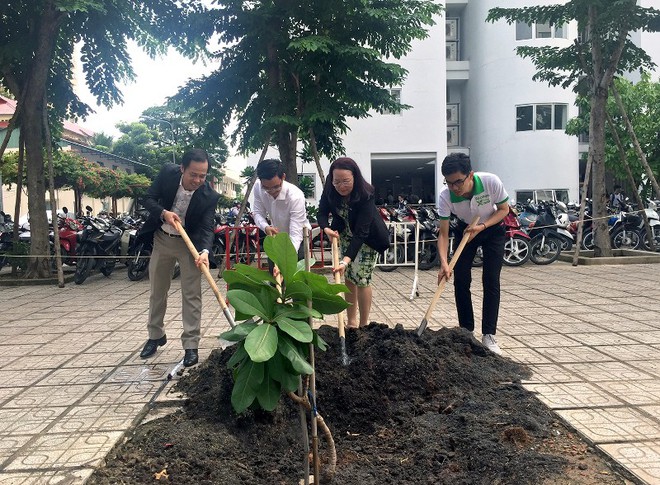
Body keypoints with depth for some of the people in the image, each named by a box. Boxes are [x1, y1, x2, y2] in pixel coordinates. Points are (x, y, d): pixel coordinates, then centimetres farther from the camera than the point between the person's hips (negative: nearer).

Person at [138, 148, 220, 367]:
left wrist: (204, 251, -42)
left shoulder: (210, 196, -23)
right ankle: (156, 335, 31)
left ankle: (191, 345, 4)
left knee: (192, 294, -5)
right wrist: (164, 213, -29)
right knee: (157, 291, 13)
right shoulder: (168, 172, -18)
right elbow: (149, 199, -9)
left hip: (189, 243, -2)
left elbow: (206, 228, -23)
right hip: (162, 239, 3)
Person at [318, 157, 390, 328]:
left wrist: (346, 261, -50)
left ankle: (363, 325, 4)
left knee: (361, 278, -8)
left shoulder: (365, 196, -36)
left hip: (367, 238, -5)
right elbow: (322, 213, -12)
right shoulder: (330, 190, -23)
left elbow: (361, 233, -41)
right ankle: (351, 322, 15)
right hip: (345, 234, 5)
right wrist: (326, 228, -35)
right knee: (349, 277, 6)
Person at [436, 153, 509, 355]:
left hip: (492, 229, -1)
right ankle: (466, 331, 10)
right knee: (461, 281, -4)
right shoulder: (445, 195, -29)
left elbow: (504, 209, -14)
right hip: (465, 230, 2)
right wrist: (444, 263, -38)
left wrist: (481, 226, -29)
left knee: (491, 282, -9)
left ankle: (488, 336, -4)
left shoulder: (491, 182, -33)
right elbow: (443, 233, -24)